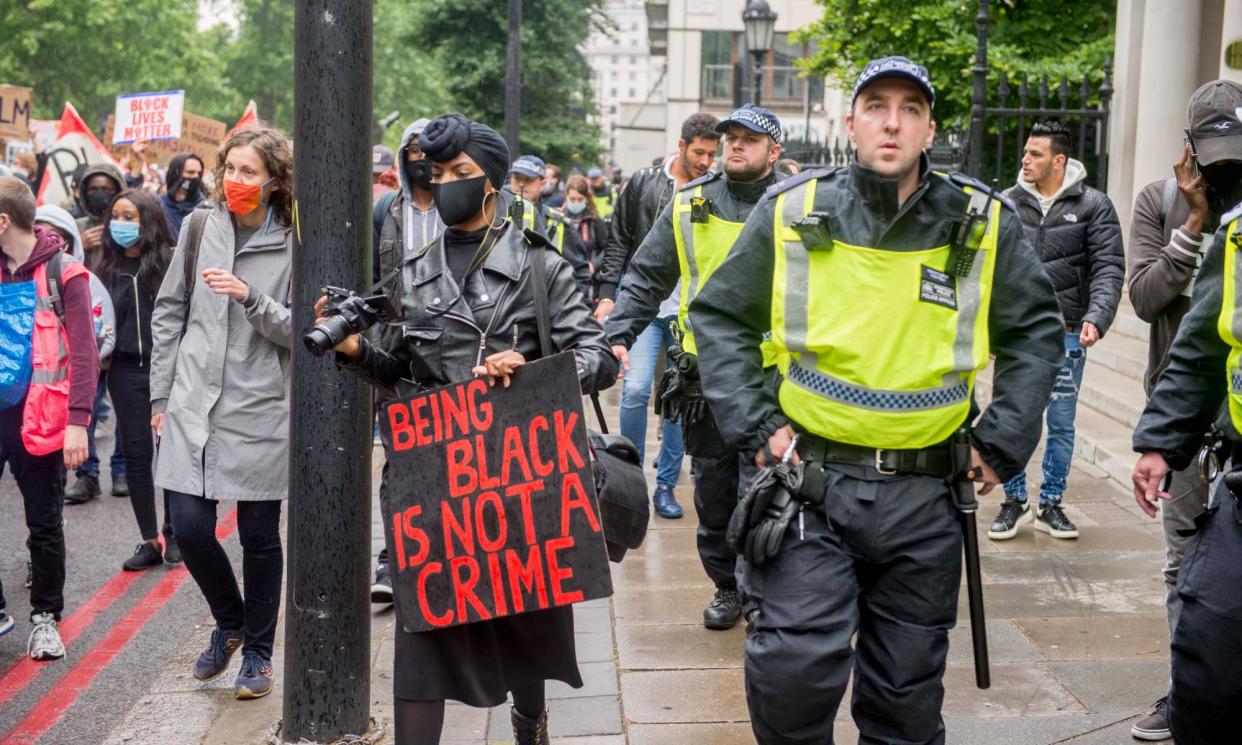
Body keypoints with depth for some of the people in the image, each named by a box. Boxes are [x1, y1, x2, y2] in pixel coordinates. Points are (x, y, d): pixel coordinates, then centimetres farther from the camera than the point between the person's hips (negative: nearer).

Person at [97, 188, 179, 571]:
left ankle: (172, 534, 21)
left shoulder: (169, 262, -7)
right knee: (136, 454, 7)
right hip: (126, 370, 4)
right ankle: (150, 540, 16)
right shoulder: (107, 268, 6)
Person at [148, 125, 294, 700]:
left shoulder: (293, 243, -4)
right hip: (193, 406, 2)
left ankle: (257, 650, 26)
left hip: (260, 410, -2)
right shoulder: (200, 227, 4)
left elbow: (299, 330, -5)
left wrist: (251, 297, -21)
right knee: (190, 529, -1)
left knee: (259, 535, 6)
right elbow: (168, 314, 10)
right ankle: (229, 621, 28)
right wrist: (161, 397, 8)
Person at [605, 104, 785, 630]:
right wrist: (618, 334, -1)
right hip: (705, 373, 3)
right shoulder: (690, 205, 7)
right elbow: (647, 277, 10)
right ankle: (727, 585, 25)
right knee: (713, 487, 10)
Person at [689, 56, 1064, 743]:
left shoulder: (985, 224, 1)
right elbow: (719, 316, 6)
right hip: (809, 481, -1)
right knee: (795, 667, -9)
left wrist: (1002, 443, 2)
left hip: (924, 498, 2)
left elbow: (1036, 332, 11)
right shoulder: (791, 212, -2)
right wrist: (754, 425, -4)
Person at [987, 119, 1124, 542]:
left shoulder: (1093, 206, -1)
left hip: (1066, 334, -1)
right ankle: (1015, 503, 18)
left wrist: (1097, 317, -20)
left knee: (1061, 424, 7)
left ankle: (1051, 505, 21)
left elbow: (1108, 267, -5)